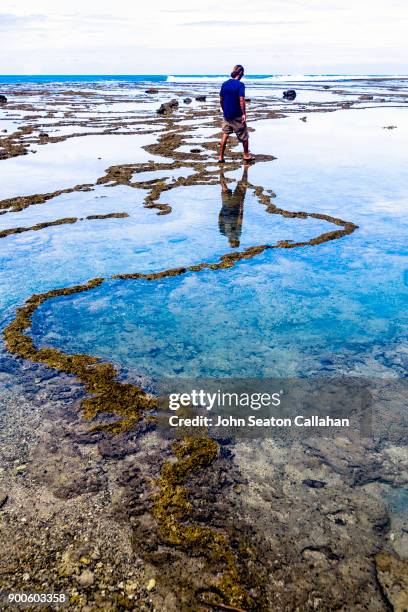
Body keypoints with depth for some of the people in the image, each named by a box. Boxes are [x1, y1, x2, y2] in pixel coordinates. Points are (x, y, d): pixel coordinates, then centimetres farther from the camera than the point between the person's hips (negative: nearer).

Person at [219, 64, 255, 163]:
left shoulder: (224, 84, 3)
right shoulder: (240, 85, -13)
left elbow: (221, 100, 8)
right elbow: (241, 100, -20)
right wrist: (244, 114, -17)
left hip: (226, 115, 5)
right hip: (237, 115, -5)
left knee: (225, 135, 9)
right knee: (244, 136, 11)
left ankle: (221, 157, 5)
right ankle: (246, 155, 22)